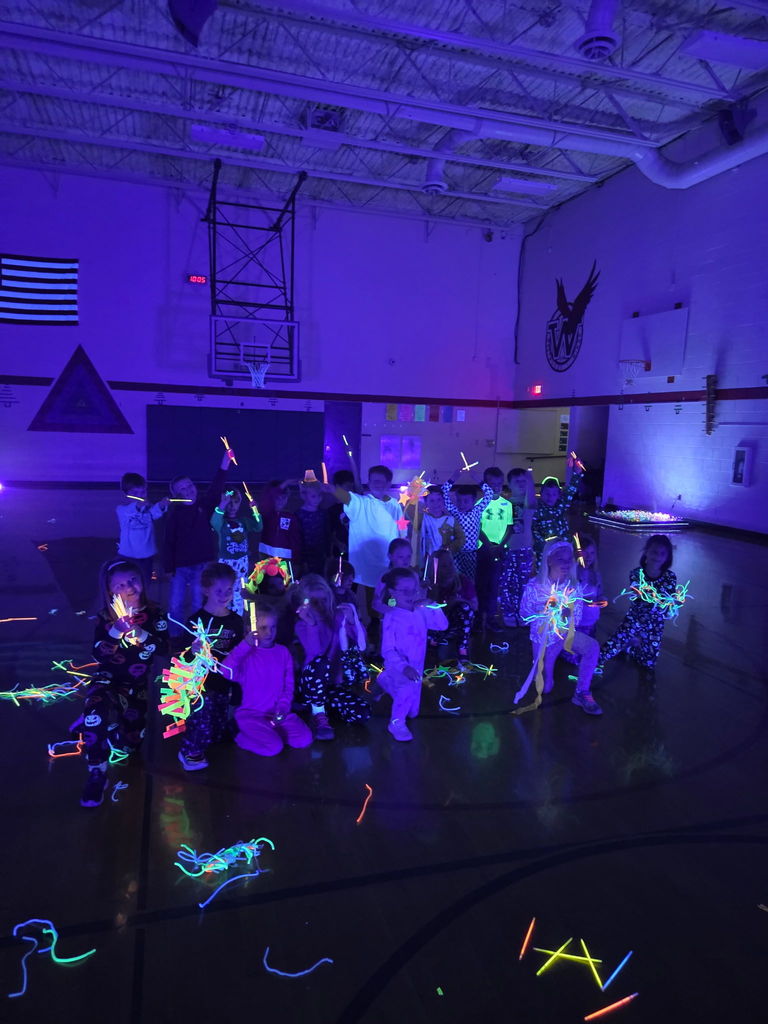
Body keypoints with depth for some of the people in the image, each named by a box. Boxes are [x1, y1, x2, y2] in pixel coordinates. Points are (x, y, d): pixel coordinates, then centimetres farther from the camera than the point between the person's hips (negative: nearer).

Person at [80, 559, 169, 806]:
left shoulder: (154, 614, -7)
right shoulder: (105, 617, -8)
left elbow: (163, 648, -16)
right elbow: (97, 654, -15)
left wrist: (139, 633, -31)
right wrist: (115, 632, -32)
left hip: (137, 684, 2)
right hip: (108, 680, -2)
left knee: (131, 743, 8)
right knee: (95, 711, -35)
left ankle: (112, 721, 40)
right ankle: (97, 774, -19)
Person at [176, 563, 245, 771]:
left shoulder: (236, 621, 2)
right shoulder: (196, 620, -11)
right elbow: (184, 656, -10)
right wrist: (192, 651, -29)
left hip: (223, 682, 4)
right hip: (200, 681, -4)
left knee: (219, 734, 11)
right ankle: (191, 751, 3)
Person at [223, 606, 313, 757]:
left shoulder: (283, 652, 5)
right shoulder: (245, 653, -9)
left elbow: (289, 685, 9)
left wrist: (283, 708, -7)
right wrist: (245, 644, -30)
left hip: (278, 712, 5)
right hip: (250, 713, -5)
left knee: (304, 739, -13)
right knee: (273, 747, -25)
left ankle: (269, 732, 9)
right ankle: (242, 735, 3)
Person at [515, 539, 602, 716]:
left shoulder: (573, 585, -7)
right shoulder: (533, 587, -16)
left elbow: (577, 618, -2)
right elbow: (524, 616, -12)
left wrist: (568, 614, -25)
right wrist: (545, 610, -27)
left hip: (566, 633, 2)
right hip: (543, 637, -2)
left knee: (592, 647, -29)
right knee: (545, 688, 1)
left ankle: (582, 693, -14)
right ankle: (538, 666, 37)